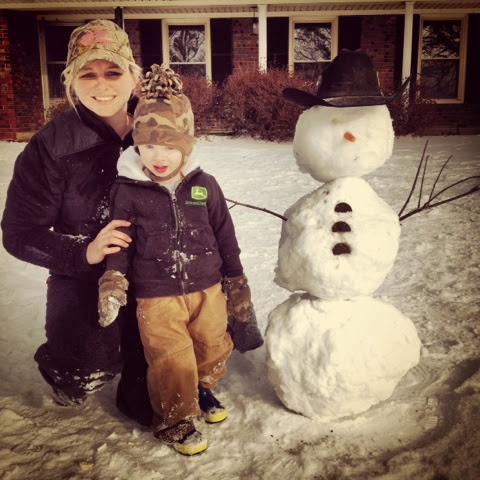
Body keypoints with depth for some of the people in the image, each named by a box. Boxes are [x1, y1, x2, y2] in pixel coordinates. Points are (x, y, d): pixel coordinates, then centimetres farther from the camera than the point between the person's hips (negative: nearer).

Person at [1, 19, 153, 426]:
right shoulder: (52, 146, -16)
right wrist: (84, 252, -28)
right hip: (82, 280, -3)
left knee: (149, 358, 13)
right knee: (92, 367, -19)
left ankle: (138, 404, 50)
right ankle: (56, 363, 20)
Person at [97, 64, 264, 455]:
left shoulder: (204, 185, -2)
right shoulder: (127, 189, -7)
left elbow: (225, 238, 6)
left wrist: (236, 283, 10)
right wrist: (112, 284, -10)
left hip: (207, 290, 3)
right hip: (157, 298, -3)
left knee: (214, 349, 18)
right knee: (172, 364, 2)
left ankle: (203, 390, 48)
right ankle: (175, 420, 28)